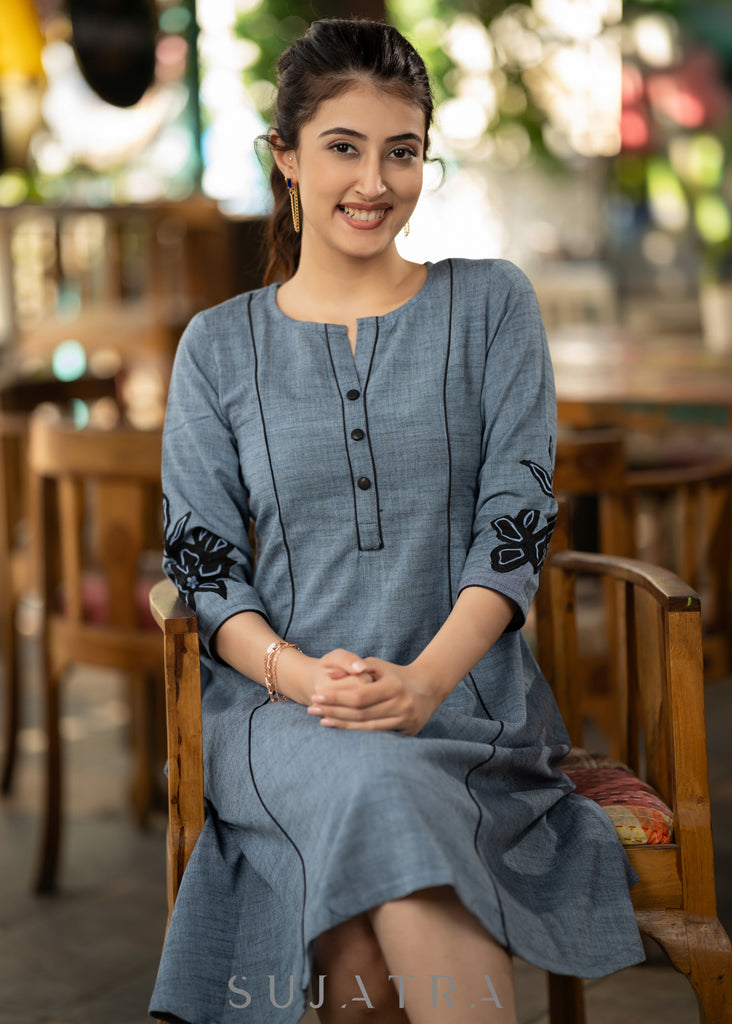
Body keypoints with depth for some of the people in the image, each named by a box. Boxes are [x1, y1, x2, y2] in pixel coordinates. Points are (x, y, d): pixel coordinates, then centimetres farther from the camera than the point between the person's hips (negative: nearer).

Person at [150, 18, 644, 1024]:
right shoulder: (218, 347, 13)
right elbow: (204, 565, 7)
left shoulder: (491, 303, 10)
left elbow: (516, 522, 2)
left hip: (467, 694, -1)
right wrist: (298, 673, -14)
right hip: (279, 702, 1)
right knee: (378, 786, -36)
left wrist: (426, 678, -16)